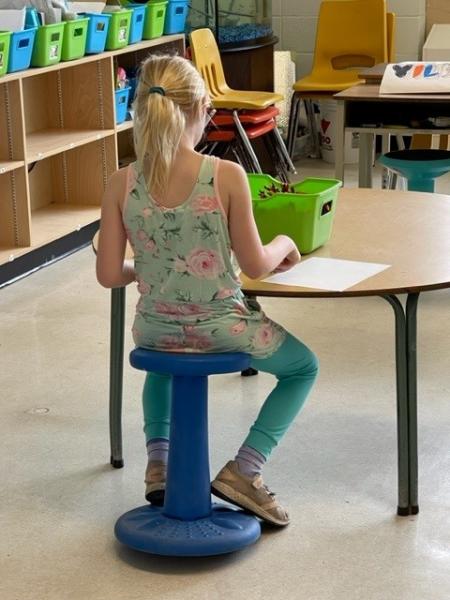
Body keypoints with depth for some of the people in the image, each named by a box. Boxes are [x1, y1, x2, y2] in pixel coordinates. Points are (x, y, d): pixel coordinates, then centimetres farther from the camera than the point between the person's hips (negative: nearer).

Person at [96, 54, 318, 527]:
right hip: (219, 328, -4)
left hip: (155, 330, 4)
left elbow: (109, 275, -6)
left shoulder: (121, 185, -10)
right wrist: (284, 244, 9)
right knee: (303, 367, 25)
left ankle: (158, 462, 28)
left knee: (162, 362, 42)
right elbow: (255, 265, -12)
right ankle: (242, 471, 12)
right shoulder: (227, 176, -18)